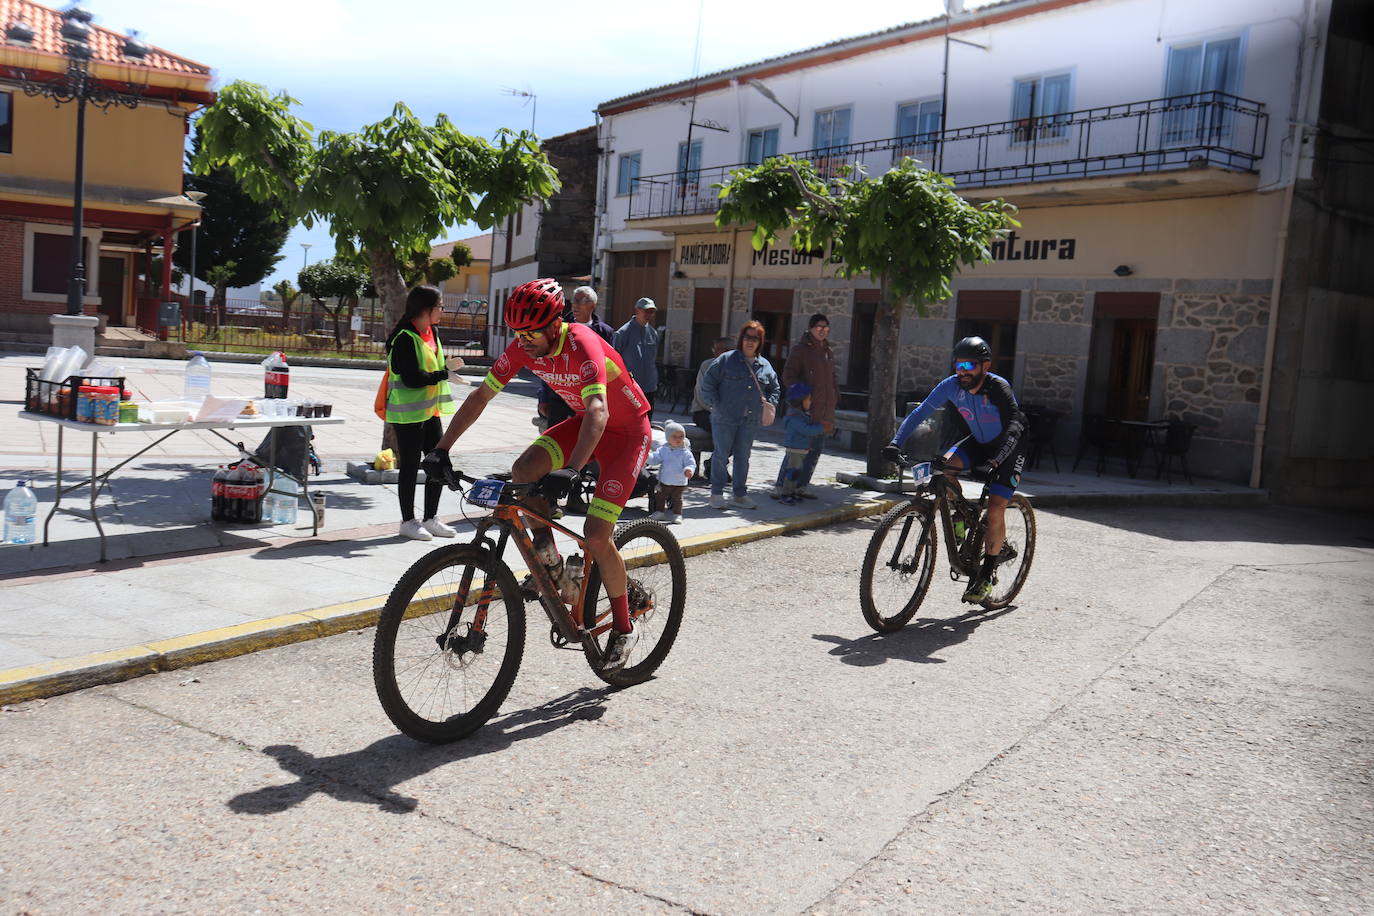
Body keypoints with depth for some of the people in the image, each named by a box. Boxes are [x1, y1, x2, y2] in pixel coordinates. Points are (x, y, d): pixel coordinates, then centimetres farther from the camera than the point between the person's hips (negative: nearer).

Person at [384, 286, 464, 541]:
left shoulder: (430, 333, 12)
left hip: (430, 410, 9)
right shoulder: (405, 338, -17)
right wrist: (444, 374, -21)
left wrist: (446, 367, 7)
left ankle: (431, 519, 20)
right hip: (408, 412, -9)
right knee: (410, 467, 0)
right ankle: (408, 522, 12)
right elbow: (411, 378, -23)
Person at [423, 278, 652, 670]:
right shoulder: (524, 346, -12)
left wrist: (571, 470, -58)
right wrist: (441, 448, -15)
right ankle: (550, 561, 2)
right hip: (583, 420, 7)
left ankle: (623, 629, 5)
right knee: (523, 471, -19)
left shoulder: (582, 344, -32)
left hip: (626, 429, -7)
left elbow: (598, 411, -45)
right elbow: (481, 395, -6)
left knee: (596, 533, -15)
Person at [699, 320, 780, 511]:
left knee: (743, 457, 9)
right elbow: (708, 382, 0)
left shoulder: (765, 365, 11)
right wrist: (714, 404, -8)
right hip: (725, 418, -4)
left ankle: (740, 495, 18)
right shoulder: (726, 360, -2)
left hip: (751, 421, 4)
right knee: (721, 455, 1)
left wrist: (770, 405, 8)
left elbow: (774, 389, 25)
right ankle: (717, 494, 11)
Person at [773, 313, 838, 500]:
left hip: (824, 410, 7)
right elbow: (788, 376, -8)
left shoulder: (828, 351, 17)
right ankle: (780, 486, -4)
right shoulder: (801, 349, -5)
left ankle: (802, 485, 19)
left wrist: (835, 397, 14)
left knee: (816, 449, 10)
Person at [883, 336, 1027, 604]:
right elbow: (919, 413, -15)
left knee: (995, 510, -17)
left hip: (1009, 448, -5)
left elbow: (1014, 427, -40)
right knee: (945, 465, -25)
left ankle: (987, 575, -1)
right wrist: (896, 443, -29)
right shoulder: (951, 386, -17)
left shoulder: (998, 388, -30)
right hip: (979, 442, 5)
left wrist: (995, 461, -55)